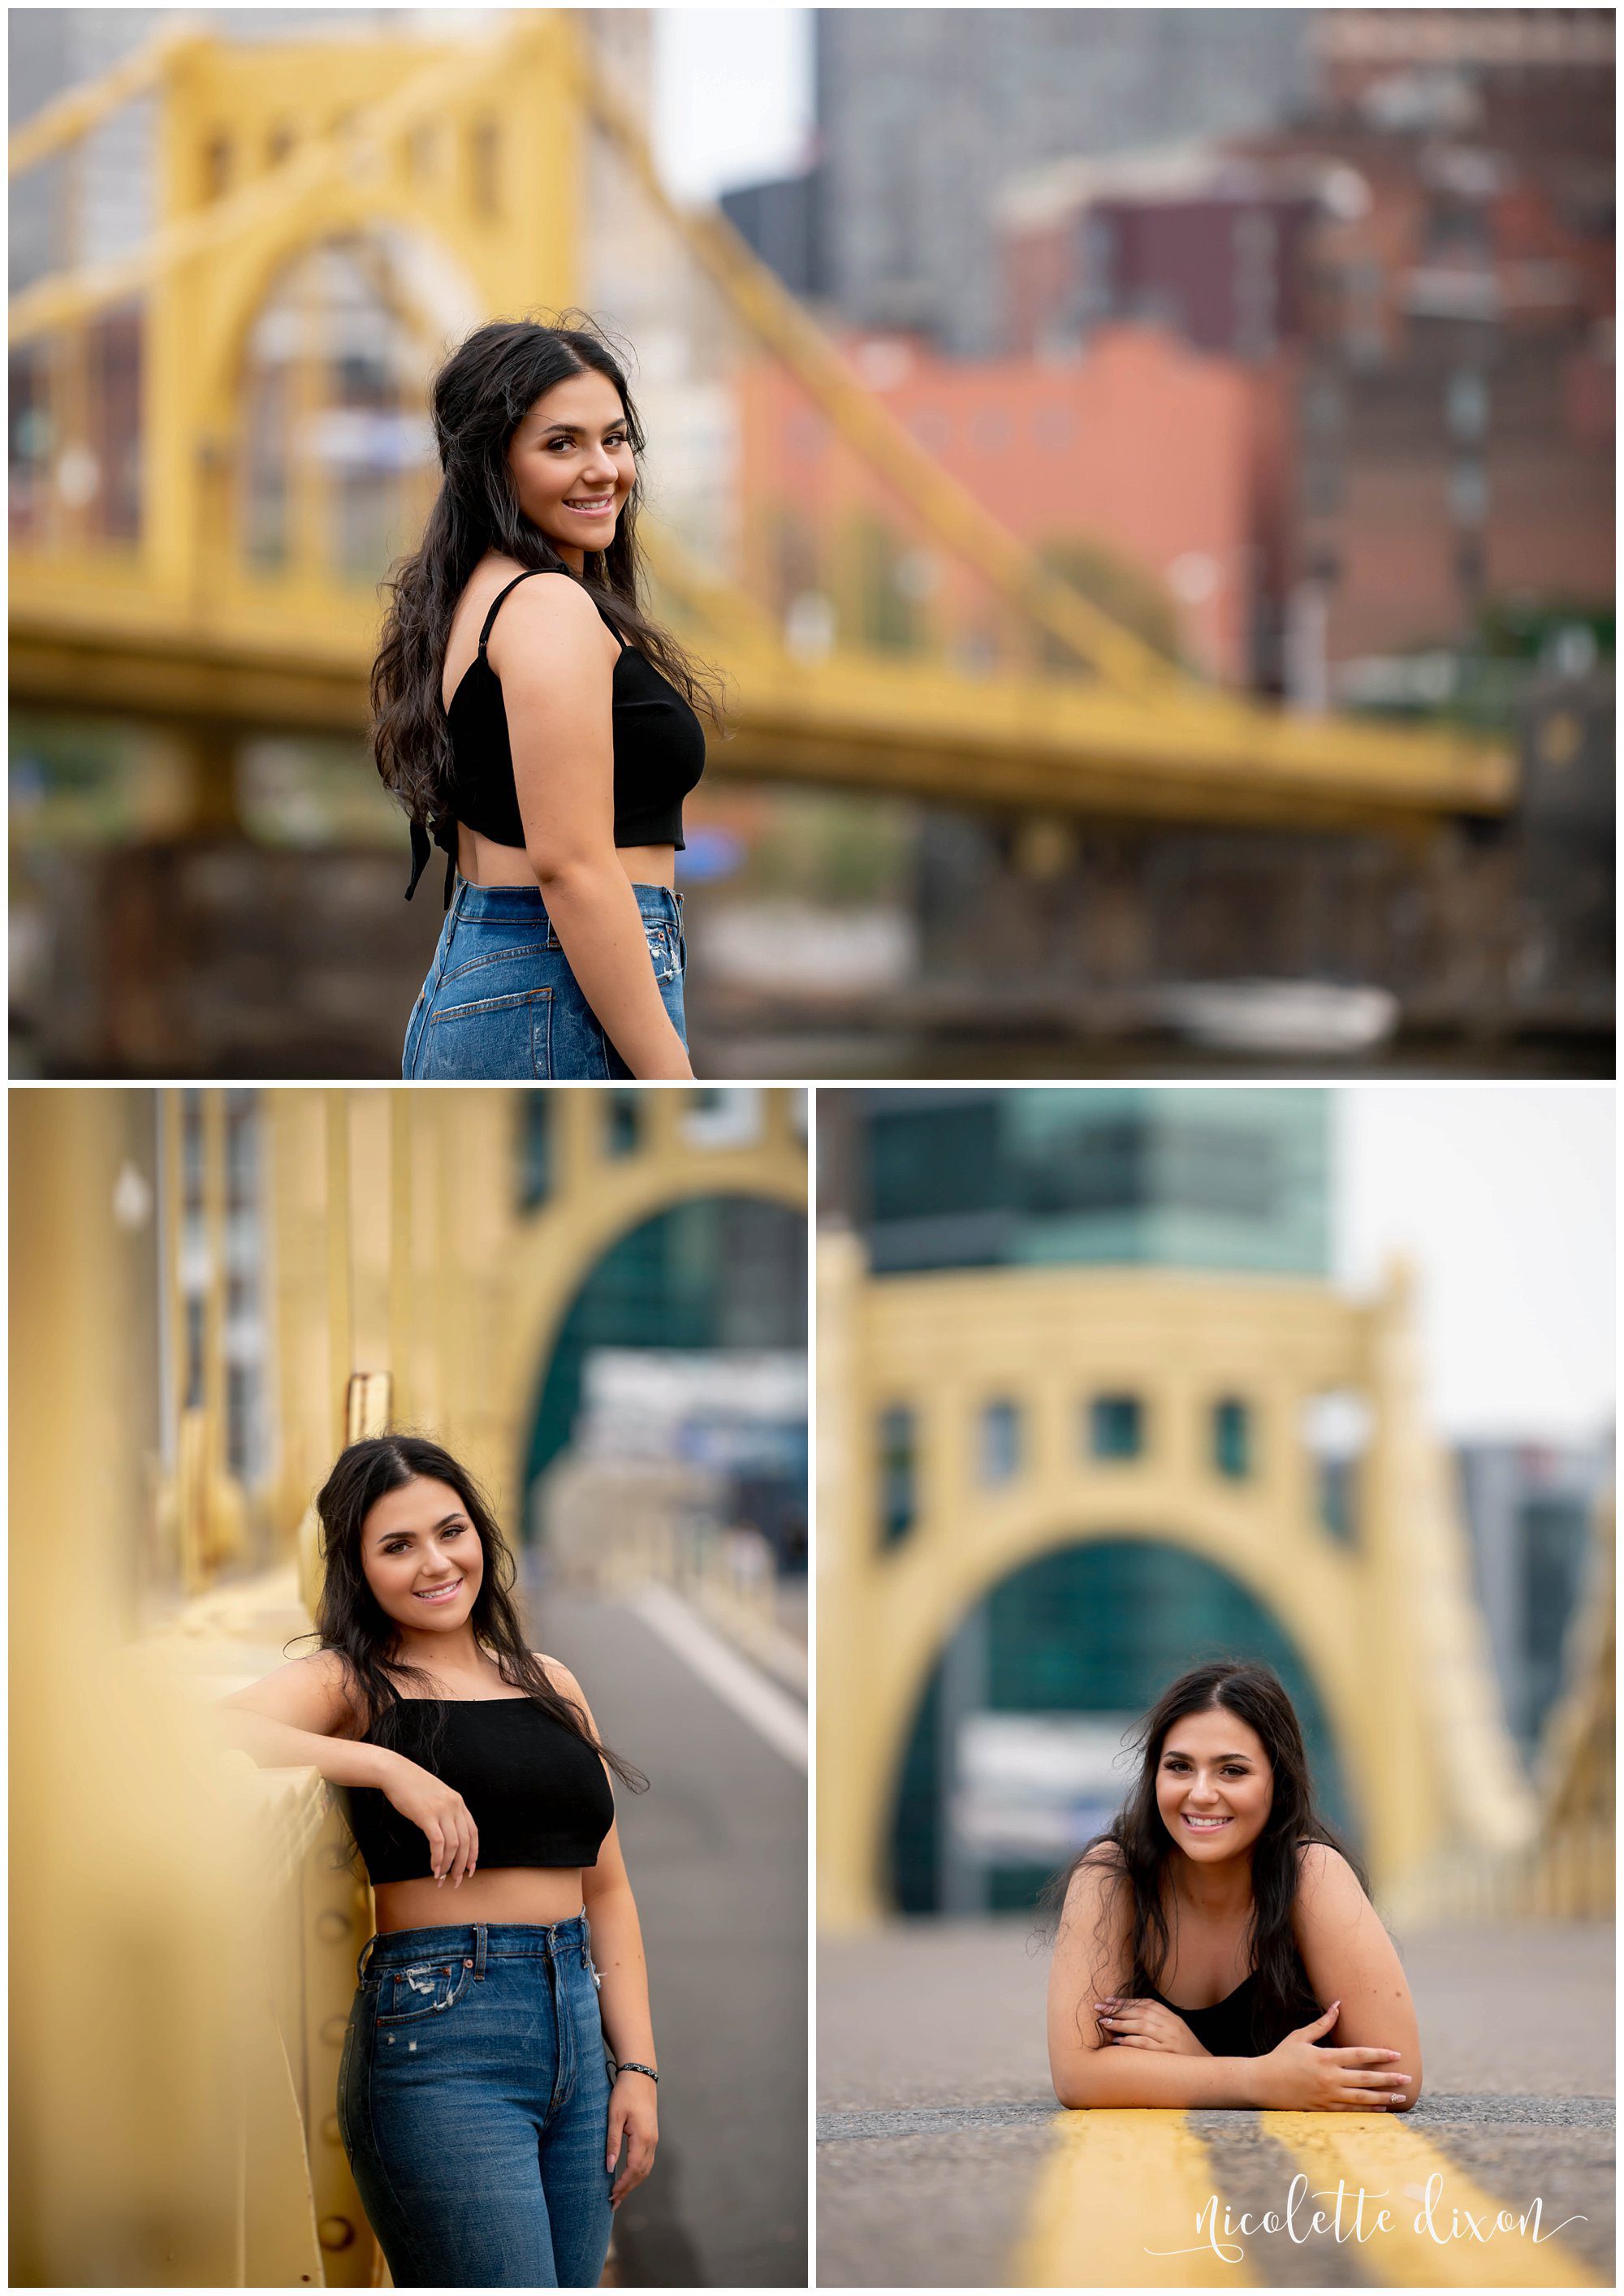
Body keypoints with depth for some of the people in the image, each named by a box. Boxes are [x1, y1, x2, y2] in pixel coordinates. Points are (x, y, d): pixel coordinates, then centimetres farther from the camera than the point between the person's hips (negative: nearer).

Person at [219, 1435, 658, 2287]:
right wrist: (387, 1767, -24)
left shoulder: (550, 1683, 16)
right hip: (438, 2038, -6)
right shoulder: (350, 1681, 0)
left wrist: (637, 2065, 9)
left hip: (576, 2022, 6)